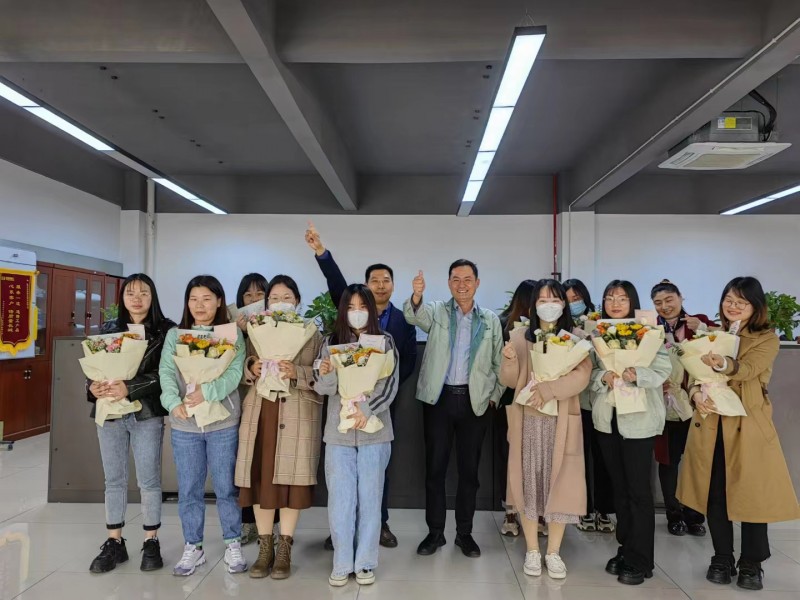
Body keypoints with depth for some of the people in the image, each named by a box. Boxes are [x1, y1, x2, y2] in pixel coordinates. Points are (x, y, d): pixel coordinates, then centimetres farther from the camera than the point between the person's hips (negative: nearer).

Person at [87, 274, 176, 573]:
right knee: (113, 480, 13)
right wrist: (94, 387, -12)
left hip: (147, 413, -4)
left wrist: (130, 388, -22)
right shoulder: (107, 329, 9)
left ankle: (151, 542, 18)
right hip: (109, 412, 4)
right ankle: (114, 542, 25)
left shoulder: (165, 330, -4)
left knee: (148, 481, 4)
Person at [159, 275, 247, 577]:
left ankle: (233, 545, 22)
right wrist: (174, 403, -19)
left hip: (223, 422, -2)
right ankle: (193, 547, 25)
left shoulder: (233, 335, 1)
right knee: (188, 490, 10)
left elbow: (235, 373, -10)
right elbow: (166, 373, -3)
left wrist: (206, 392, -24)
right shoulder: (174, 335, 8)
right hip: (184, 423, 2)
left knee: (225, 487, 7)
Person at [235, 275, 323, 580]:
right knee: (260, 477, 2)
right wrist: (251, 367, -10)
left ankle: (284, 550, 12)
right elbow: (242, 370, 10)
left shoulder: (312, 335, 5)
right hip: (260, 412, 2)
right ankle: (265, 548, 16)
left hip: (297, 415, -2)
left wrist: (297, 372, -19)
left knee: (290, 477, -1)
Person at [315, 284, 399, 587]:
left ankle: (365, 563, 20)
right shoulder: (331, 342, 5)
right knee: (340, 499, 5)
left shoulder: (385, 341, 1)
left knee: (369, 497, 7)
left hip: (374, 430, -1)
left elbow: (390, 384, -6)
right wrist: (324, 374, -22)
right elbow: (323, 388, 1)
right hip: (338, 431, 1)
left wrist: (367, 409, -21)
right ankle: (342, 564, 18)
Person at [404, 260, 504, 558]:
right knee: (434, 467, 6)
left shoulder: (491, 320, 7)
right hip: (439, 398, -1)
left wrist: (494, 396, 4)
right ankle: (435, 532, 20)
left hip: (475, 401, 1)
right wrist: (417, 295, -41)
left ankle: (464, 533, 23)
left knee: (469, 468, 9)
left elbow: (498, 363, 11)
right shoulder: (436, 312, 1)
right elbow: (413, 315, -21)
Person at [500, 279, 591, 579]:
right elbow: (509, 381, 4)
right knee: (528, 481, 5)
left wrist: (547, 390, -21)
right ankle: (532, 551, 18)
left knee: (559, 482, 3)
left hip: (561, 421, 0)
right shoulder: (519, 336, 5)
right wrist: (509, 361, -17)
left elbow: (581, 376, -10)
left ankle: (553, 552, 17)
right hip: (527, 420, 1)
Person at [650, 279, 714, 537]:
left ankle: (695, 516, 23)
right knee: (668, 460, 7)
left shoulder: (700, 322, 2)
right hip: (665, 405, 0)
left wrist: (701, 329, -20)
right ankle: (674, 516, 22)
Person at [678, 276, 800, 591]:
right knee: (714, 494, 7)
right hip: (710, 424, 3)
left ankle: (751, 564, 19)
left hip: (747, 425, -3)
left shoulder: (767, 338, 0)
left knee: (753, 494, 1)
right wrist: (696, 392, -16)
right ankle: (722, 560, 22)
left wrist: (724, 364, -41)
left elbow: (747, 369, -19)